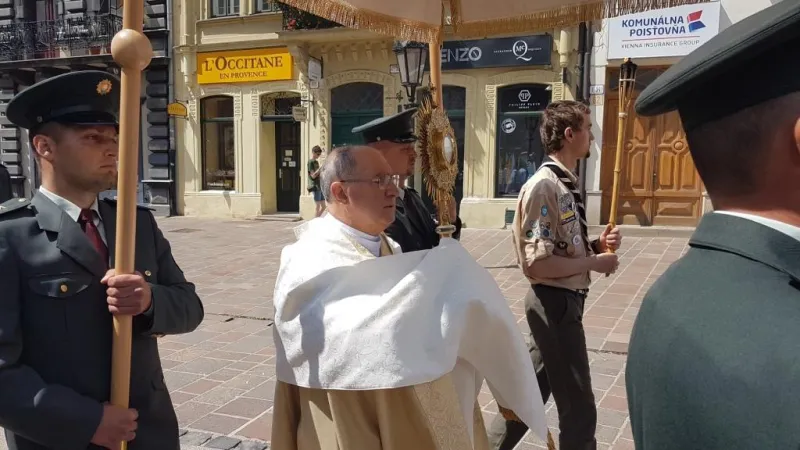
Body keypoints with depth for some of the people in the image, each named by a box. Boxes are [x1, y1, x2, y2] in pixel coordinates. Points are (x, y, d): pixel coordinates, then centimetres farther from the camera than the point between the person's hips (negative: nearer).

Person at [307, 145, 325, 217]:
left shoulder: (316, 162, 18)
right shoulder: (310, 162, -8)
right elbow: (313, 175, -15)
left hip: (320, 186, 9)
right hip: (315, 187, -9)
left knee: (323, 207, 9)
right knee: (318, 207, -8)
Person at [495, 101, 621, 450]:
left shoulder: (566, 184, 8)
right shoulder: (543, 187, -21)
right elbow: (537, 264, -26)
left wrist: (596, 245, 0)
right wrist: (594, 261, -17)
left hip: (564, 301, 9)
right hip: (556, 303, -9)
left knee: (532, 388, 22)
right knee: (578, 408, 5)